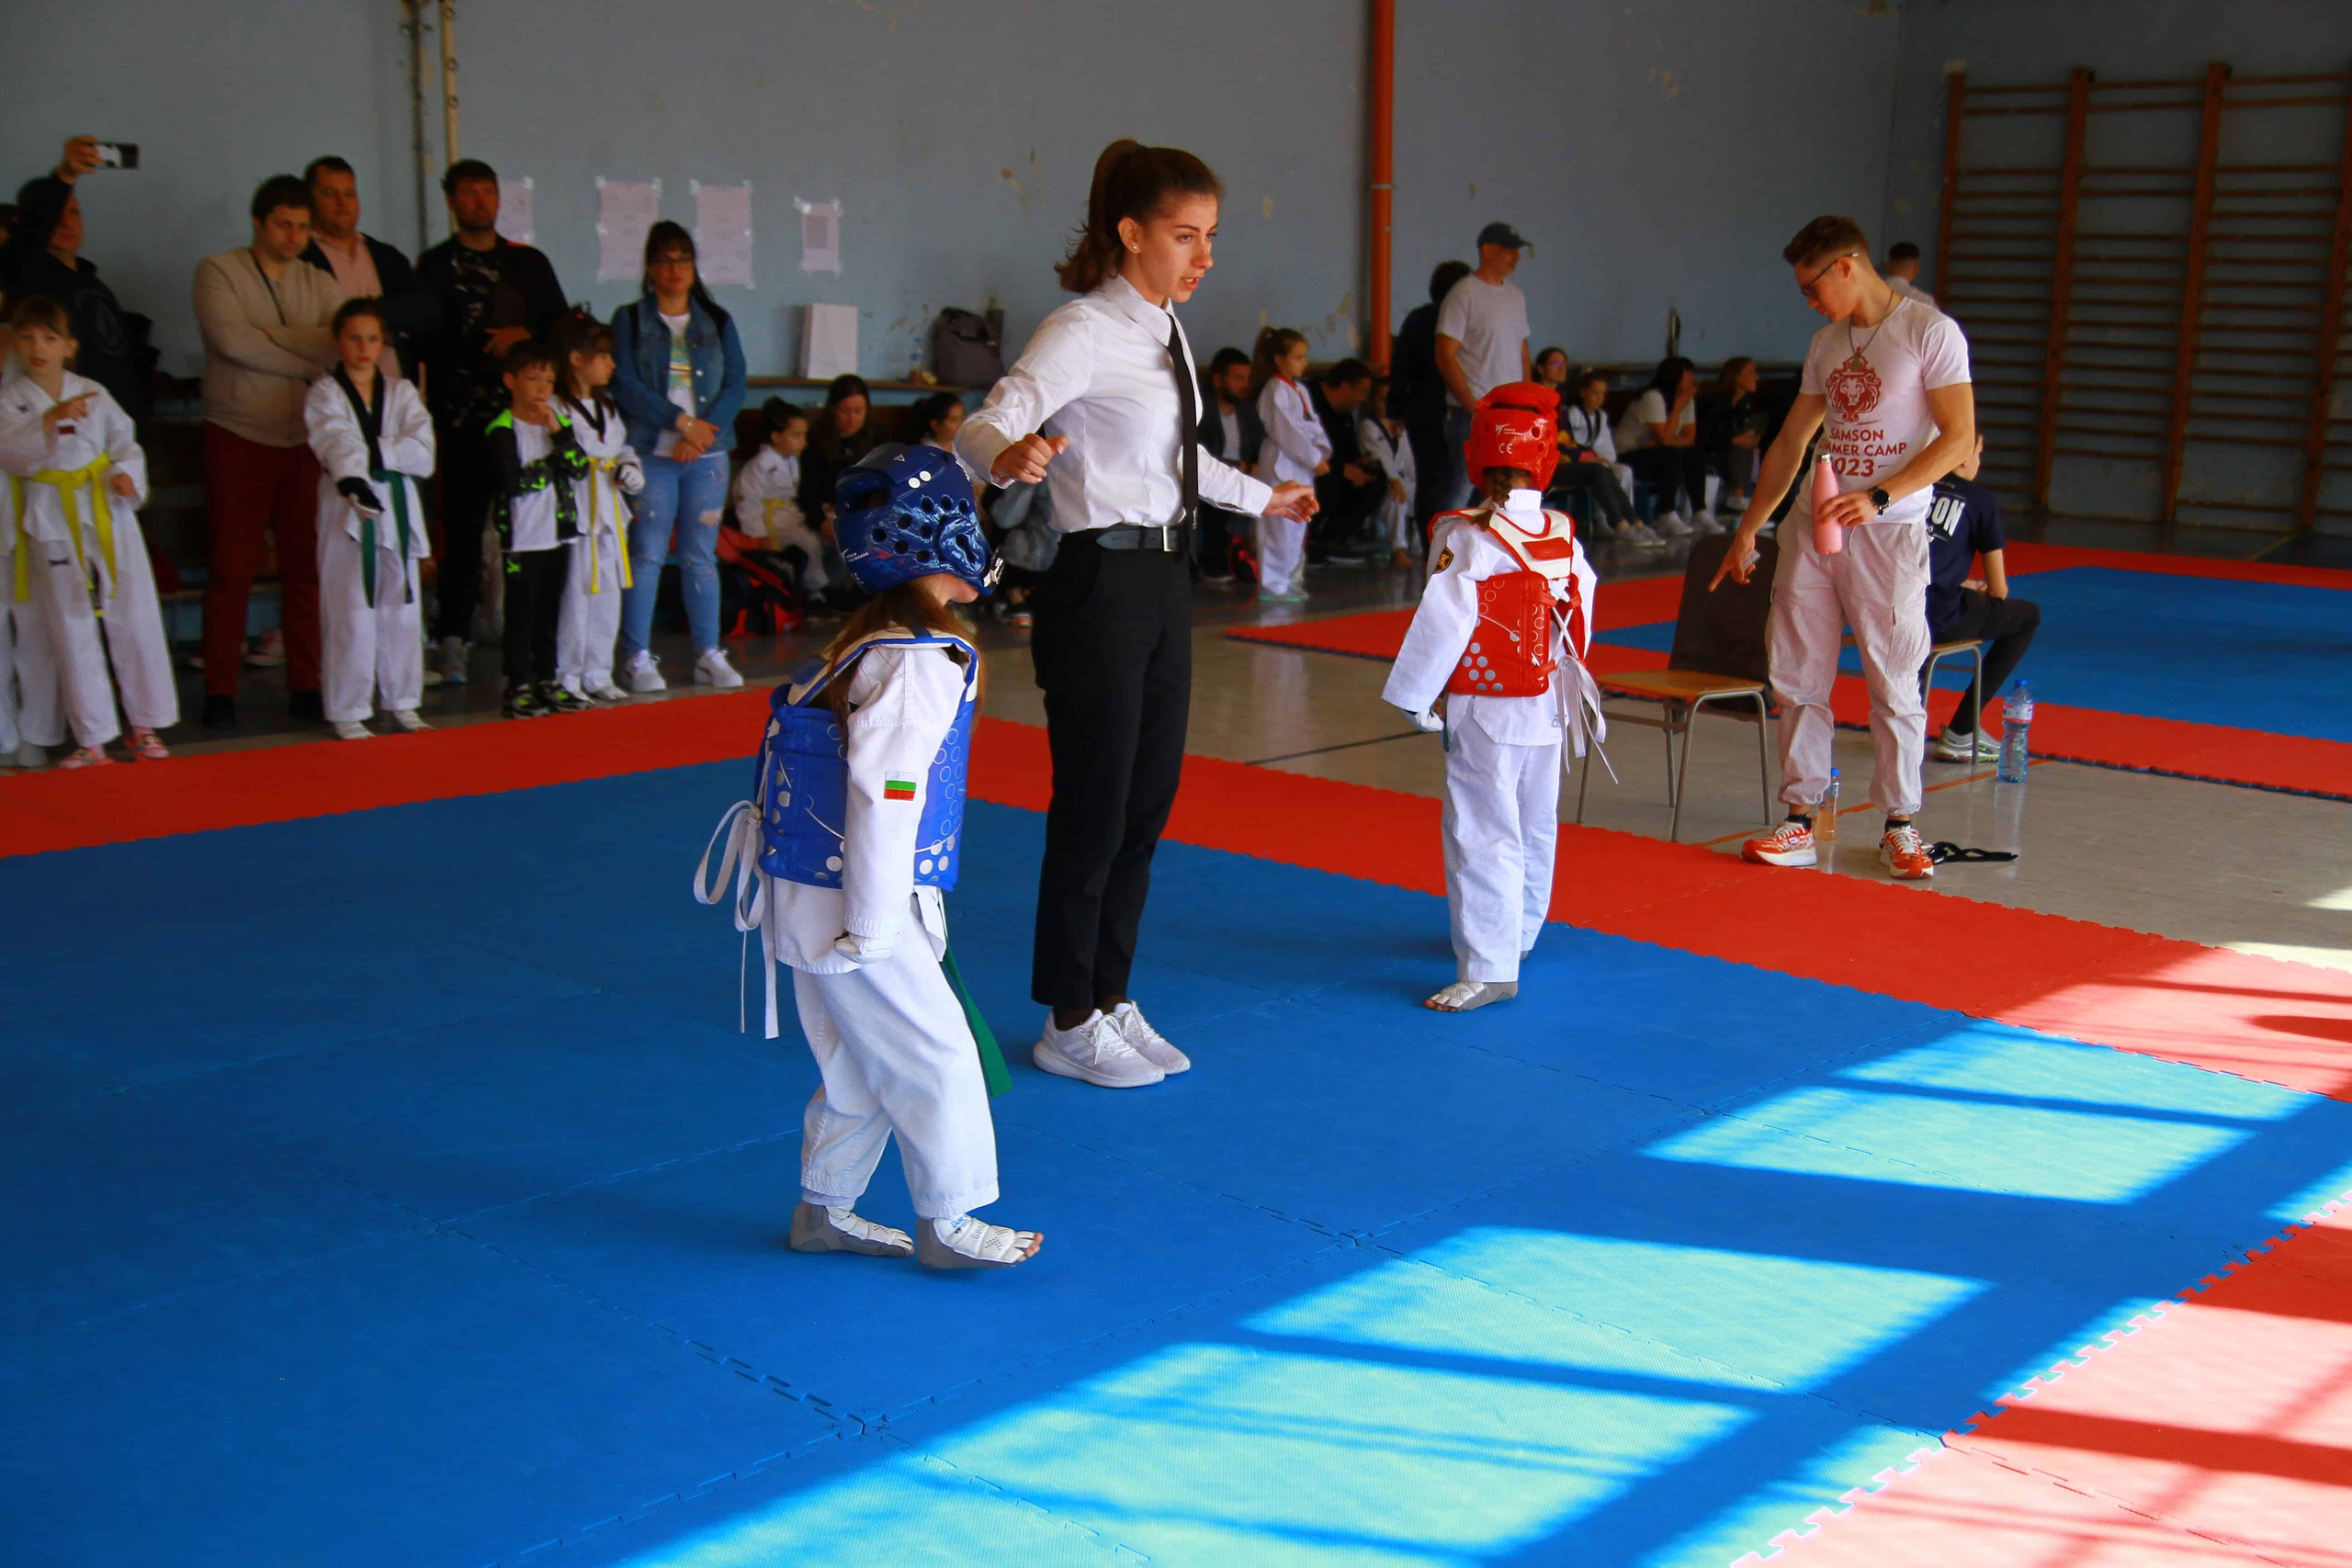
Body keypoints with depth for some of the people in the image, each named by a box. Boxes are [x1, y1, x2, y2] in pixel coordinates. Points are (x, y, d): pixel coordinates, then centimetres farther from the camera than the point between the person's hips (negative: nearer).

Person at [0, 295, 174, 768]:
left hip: (109, 518, 1)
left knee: (134, 623, 3)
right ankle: (93, 739, 12)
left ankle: (146, 726, 17)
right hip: (53, 525, -1)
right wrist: (51, 419, -31)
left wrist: (127, 475, -10)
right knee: (72, 633, 3)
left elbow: (125, 443, 11)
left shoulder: (94, 394, 3)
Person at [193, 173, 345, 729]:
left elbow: (342, 342, -6)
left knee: (307, 567, 3)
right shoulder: (219, 272, 1)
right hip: (239, 439, -3)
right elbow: (231, 339, -16)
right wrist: (307, 360, -9)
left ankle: (305, 686, 11)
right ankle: (220, 693, 4)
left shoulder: (319, 283, 11)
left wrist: (266, 337, -16)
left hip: (306, 441, 3)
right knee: (233, 569, -3)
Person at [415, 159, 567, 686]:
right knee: (463, 525, -4)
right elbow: (425, 343, -2)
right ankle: (453, 636, 2)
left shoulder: (530, 262, 18)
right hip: (463, 419, -2)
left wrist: (525, 338, -4)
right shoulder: (434, 266, 7)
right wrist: (488, 349, -12)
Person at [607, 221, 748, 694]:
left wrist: (704, 429, -11)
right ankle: (638, 658, 0)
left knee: (701, 556, 5)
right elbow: (626, 386, -5)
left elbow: (736, 385, 4)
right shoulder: (629, 320, 6)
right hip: (651, 453, -2)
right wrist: (682, 421, -14)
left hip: (707, 456, 2)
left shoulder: (717, 322, 13)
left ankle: (709, 655, 10)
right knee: (646, 555, -5)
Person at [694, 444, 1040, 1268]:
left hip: (807, 892, 10)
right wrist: (872, 926, -21)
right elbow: (882, 792, -26)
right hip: (847, 905, -10)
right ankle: (946, 1224, 15)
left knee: (859, 1062, 19)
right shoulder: (921, 661, -21)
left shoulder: (868, 636, 10)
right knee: (935, 1056, 2)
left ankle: (824, 1210, 31)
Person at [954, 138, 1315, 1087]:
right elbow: (985, 425, -26)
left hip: (1165, 577, 9)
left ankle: (1111, 1000, 27)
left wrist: (1264, 497, 38)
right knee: (1093, 808, 0)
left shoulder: (1163, 330, 12)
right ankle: (1069, 1024, 15)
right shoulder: (1083, 332, -14)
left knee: (1148, 801, 13)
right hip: (1101, 583, -9)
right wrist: (1011, 455, -49)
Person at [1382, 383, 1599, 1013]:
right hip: (1548, 705, 7)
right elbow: (1581, 617, 10)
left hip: (1483, 712, -7)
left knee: (1482, 834, -6)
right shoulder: (1564, 536, 1)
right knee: (1535, 825, 19)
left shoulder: (1464, 540, -16)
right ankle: (1520, 931, 37)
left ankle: (1489, 966, -8)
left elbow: (1441, 626, -15)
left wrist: (1417, 698, -6)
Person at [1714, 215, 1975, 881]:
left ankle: (1900, 827, 10)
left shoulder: (1931, 332, -6)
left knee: (1893, 682, -1)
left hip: (1889, 530, -6)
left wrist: (1877, 497, -21)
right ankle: (1800, 820, 10)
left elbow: (1958, 438, -12)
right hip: (1812, 523, 6)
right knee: (1799, 677, 3)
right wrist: (1748, 528, 18)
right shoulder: (1826, 343, 14)